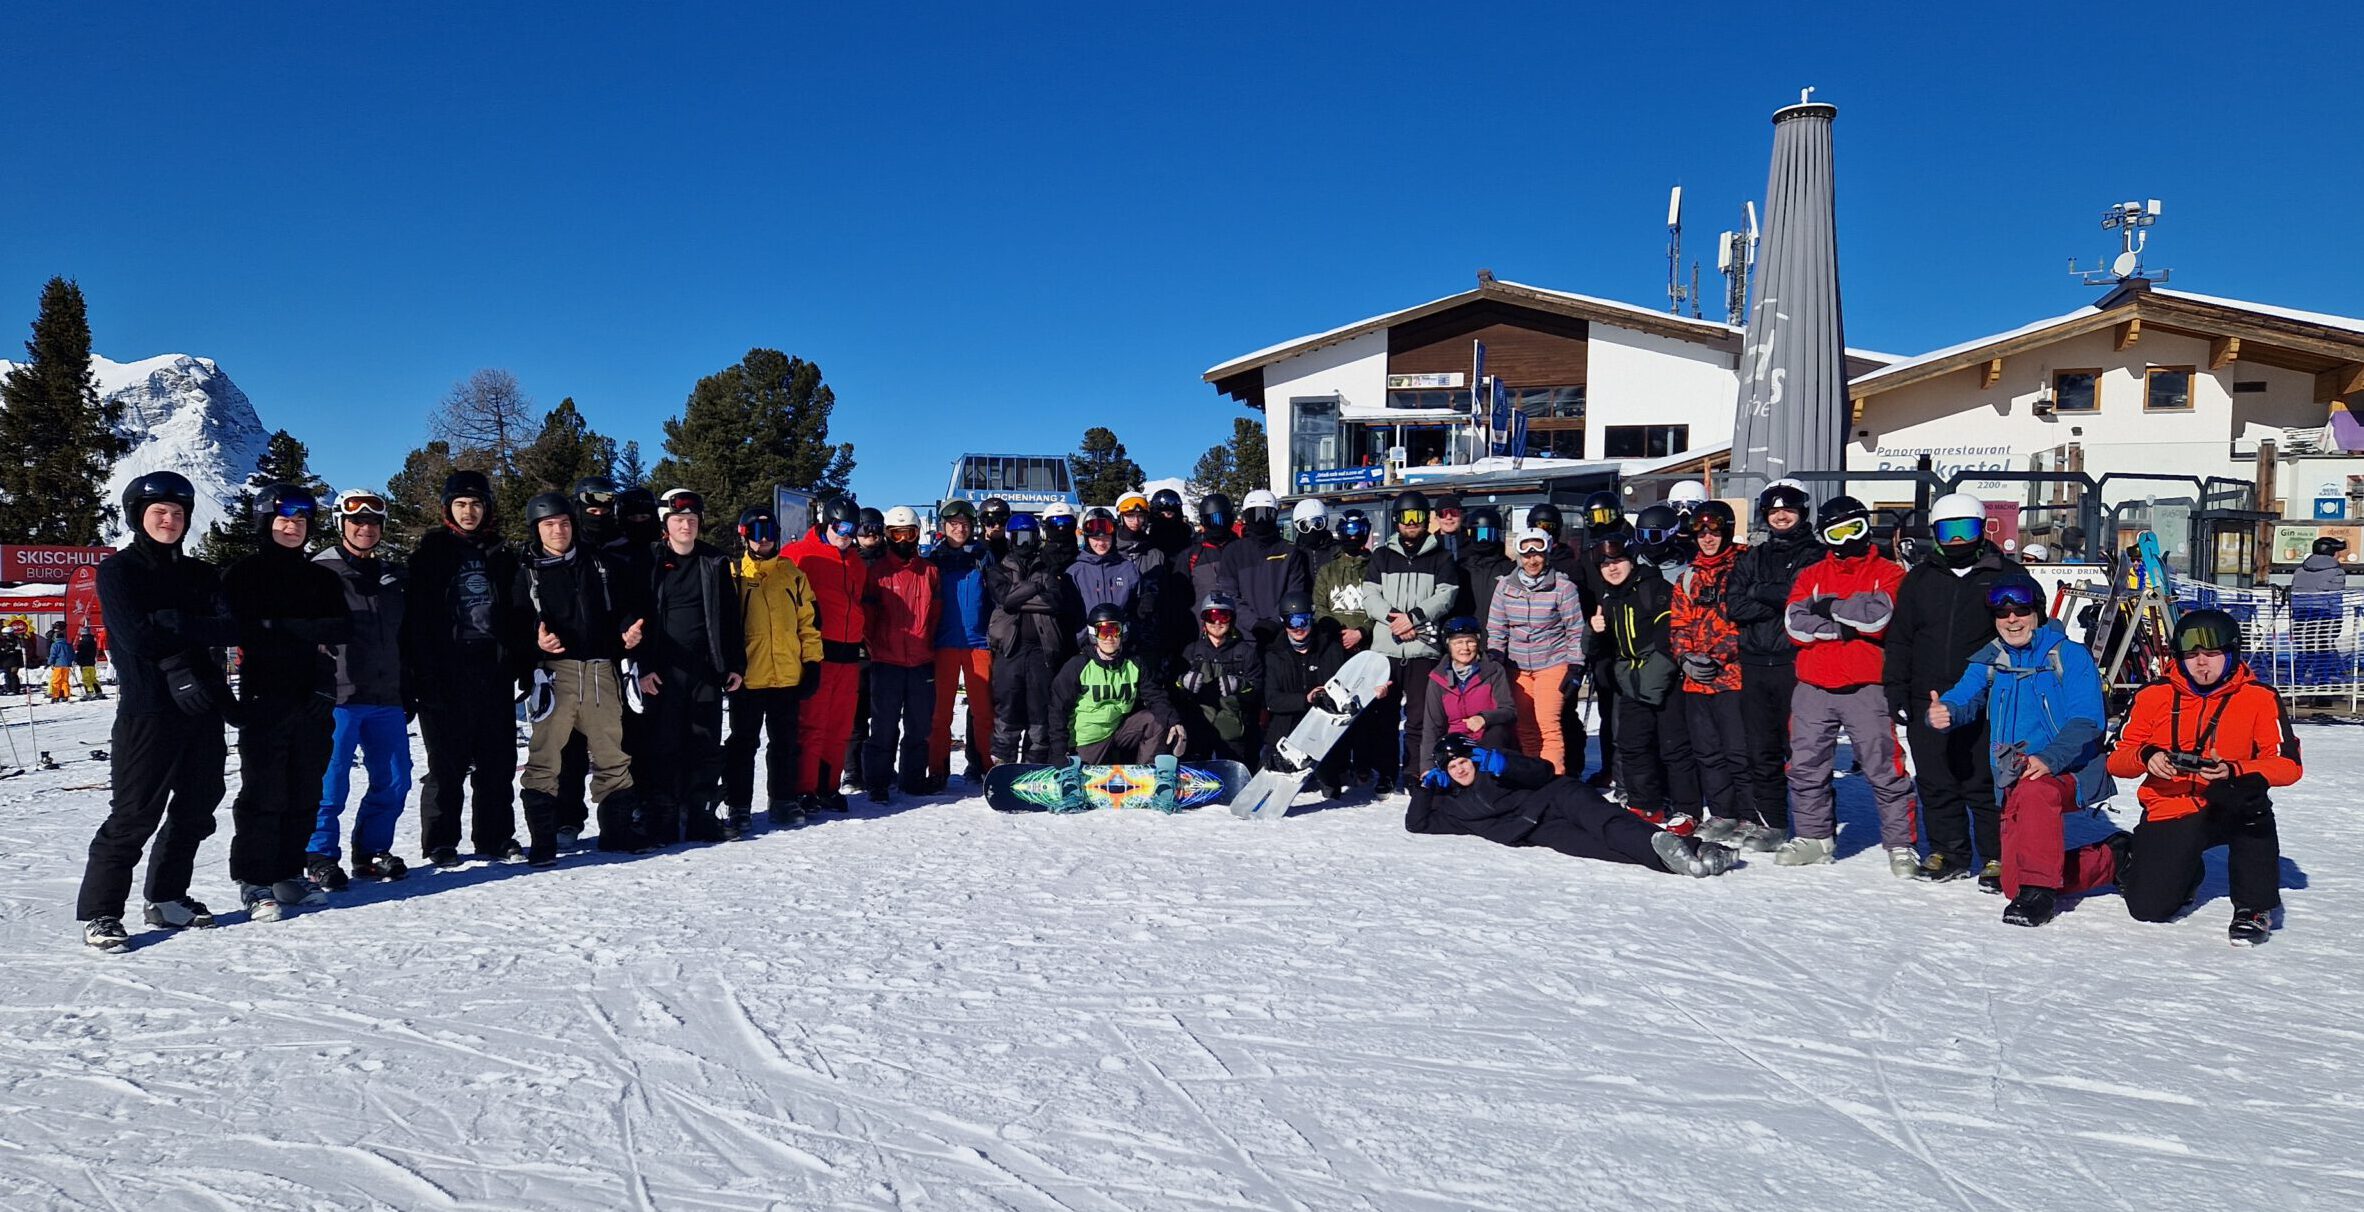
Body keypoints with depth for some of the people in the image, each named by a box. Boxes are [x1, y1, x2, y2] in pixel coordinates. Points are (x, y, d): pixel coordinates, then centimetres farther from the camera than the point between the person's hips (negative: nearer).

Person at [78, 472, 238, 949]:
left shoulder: (200, 574, 15)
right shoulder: (118, 570, 1)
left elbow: (231, 627, -1)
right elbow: (138, 637, -13)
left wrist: (172, 626, -14)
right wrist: (198, 632, -12)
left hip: (203, 708, 6)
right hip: (147, 711, -5)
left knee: (196, 811, 10)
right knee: (134, 816, -6)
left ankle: (167, 898, 24)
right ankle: (98, 912, 3)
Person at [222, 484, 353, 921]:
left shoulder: (322, 578, 16)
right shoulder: (243, 575, 2)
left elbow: (344, 627, 3)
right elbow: (248, 631, -12)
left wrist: (285, 630, -10)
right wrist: (312, 632, -12)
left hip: (314, 696, 4)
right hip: (265, 696, -4)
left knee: (306, 793, 7)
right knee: (263, 793, -4)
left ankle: (289, 875, 17)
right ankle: (255, 883, 4)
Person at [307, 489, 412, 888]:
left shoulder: (392, 576, 17)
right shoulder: (321, 571, -1)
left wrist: (407, 692, 18)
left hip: (386, 699, 6)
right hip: (337, 697, -6)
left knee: (394, 781, 7)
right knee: (331, 784, -3)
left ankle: (372, 851, 21)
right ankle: (320, 856, 10)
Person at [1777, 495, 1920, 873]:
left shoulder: (1888, 573, 4)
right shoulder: (1811, 576, 13)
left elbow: (1877, 615, -16)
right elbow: (1795, 623, -2)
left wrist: (1830, 607, -8)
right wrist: (1843, 627, -12)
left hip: (1866, 688, -4)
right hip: (1814, 687, 4)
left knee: (1884, 769, -4)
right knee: (1806, 766, 9)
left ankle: (1901, 844, 4)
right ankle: (1814, 836, 22)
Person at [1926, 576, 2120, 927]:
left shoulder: (2069, 655, -5)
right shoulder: (1989, 661, 8)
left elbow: (2087, 721, -15)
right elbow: (1964, 698, -8)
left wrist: (2048, 759, -31)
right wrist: (1942, 712, -33)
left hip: (2070, 772, -6)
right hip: (2014, 782, 6)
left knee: (2033, 790, -41)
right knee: (2014, 883, 4)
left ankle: (2038, 889, -29)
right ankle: (2114, 860, 26)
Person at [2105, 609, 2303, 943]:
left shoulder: (2259, 698, -4)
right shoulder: (2154, 696, -1)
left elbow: (2288, 764, -10)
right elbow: (2117, 759, 1)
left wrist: (2234, 772, -27)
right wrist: (2146, 757, -21)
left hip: (2230, 811, -1)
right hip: (2169, 813, 1)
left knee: (2250, 792, -38)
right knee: (2149, 909, -14)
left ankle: (2254, 907, -21)